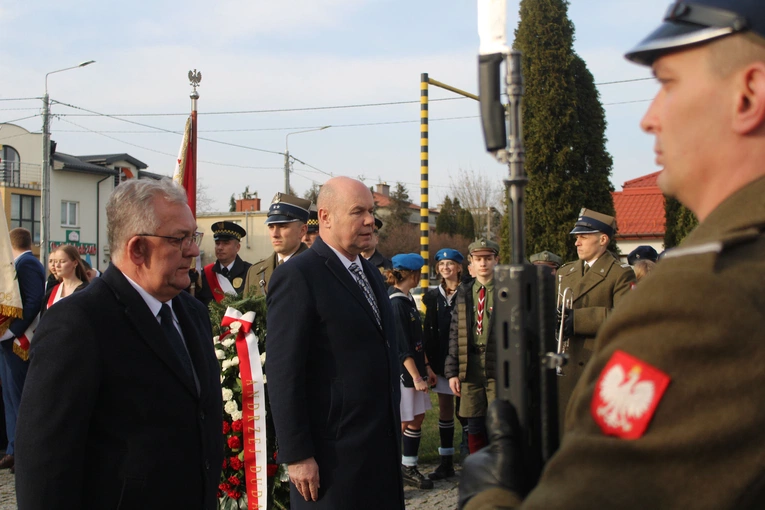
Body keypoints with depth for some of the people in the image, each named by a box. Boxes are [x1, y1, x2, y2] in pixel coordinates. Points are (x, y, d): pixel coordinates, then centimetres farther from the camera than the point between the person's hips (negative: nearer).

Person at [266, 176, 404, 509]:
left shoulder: (370, 273, 13)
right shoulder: (297, 277, -13)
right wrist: (297, 455, -18)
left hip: (382, 444, 8)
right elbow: (283, 374, -17)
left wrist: (394, 422, 17)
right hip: (332, 454, -8)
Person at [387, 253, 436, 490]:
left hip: (415, 368, 9)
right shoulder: (395, 303, -18)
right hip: (401, 372, -9)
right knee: (401, 423, -3)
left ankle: (409, 468, 23)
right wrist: (416, 376, -19)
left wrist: (426, 367, 17)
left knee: (417, 418, 13)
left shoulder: (408, 299, 12)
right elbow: (401, 346, -20)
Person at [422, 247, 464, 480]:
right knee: (445, 408, 9)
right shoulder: (432, 296, 9)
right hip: (441, 361, 4)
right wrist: (429, 364, 2)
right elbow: (429, 331, 8)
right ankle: (446, 462, 16)